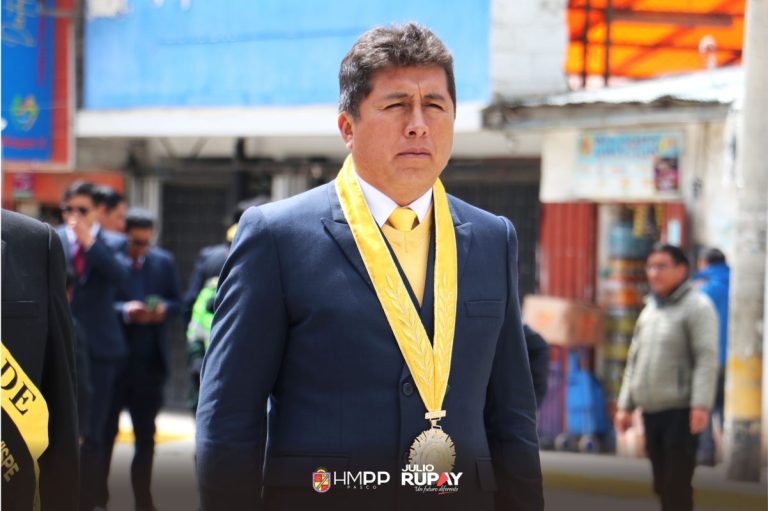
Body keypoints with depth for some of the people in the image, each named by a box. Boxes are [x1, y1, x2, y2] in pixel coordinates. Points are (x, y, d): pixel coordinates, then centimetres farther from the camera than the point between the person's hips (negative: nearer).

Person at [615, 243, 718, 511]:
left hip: (681, 411, -7)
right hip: (651, 410, 7)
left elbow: (707, 359, -13)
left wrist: (701, 405, -22)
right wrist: (625, 405, 17)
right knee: (662, 485, 10)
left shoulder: (697, 306, -5)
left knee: (677, 485, -10)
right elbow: (635, 361, 22)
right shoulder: (649, 310, 19)